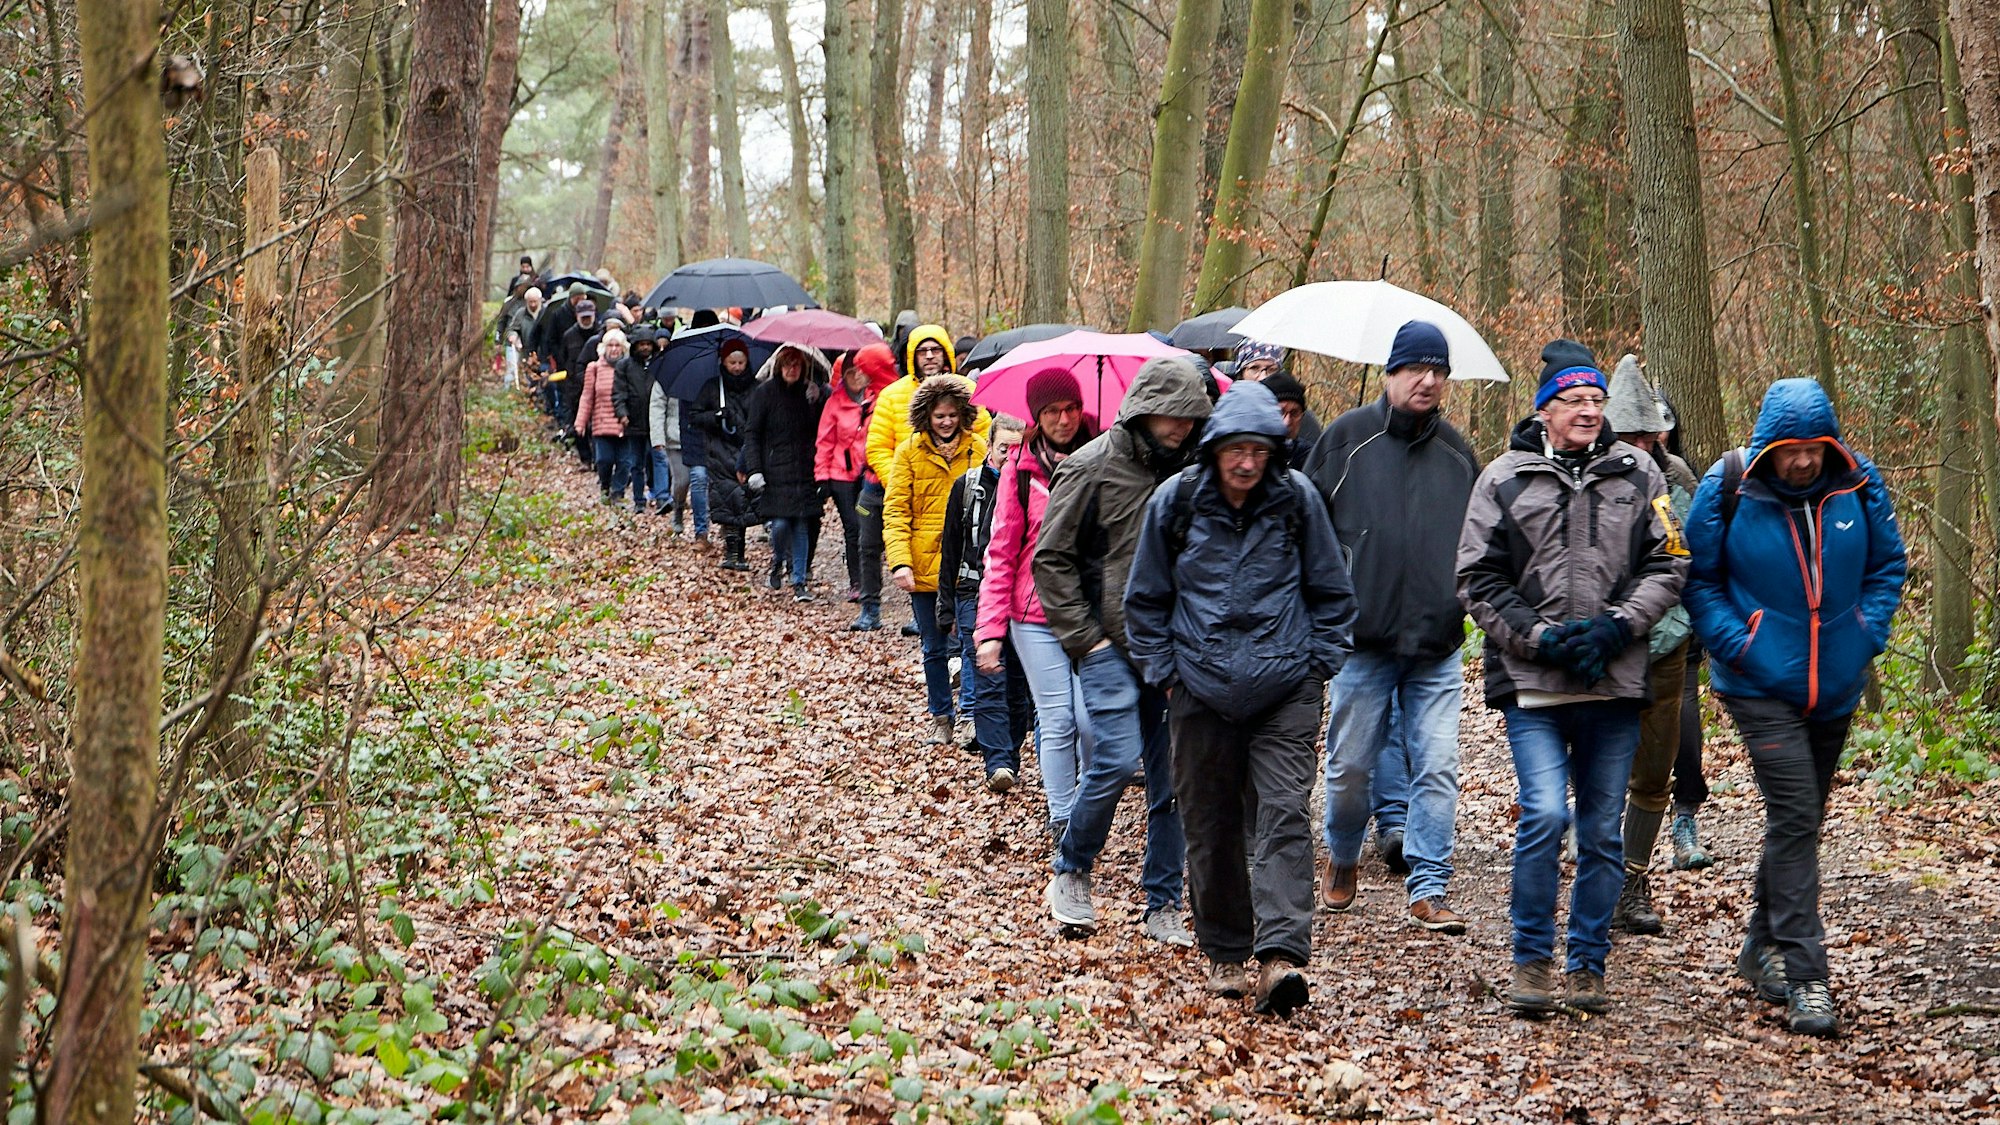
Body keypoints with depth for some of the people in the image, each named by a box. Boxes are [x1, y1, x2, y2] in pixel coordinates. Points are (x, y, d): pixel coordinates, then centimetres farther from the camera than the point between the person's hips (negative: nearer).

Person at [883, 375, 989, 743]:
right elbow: (895, 511, -3)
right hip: (924, 568, 0)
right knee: (934, 649, 10)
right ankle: (941, 717, 24)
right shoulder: (909, 452, 1)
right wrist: (900, 561, -15)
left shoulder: (978, 449, 4)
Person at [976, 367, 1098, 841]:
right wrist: (991, 629, -4)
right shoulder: (1021, 470, 2)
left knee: (1092, 718, -5)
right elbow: (1001, 554, 2)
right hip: (1035, 617, 0)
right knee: (1056, 721, -1)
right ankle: (1061, 819, 11)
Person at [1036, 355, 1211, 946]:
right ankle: (1070, 873, 8)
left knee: (1176, 775, 2)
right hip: (1111, 643, -4)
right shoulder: (1092, 468, -5)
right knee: (1118, 759, -15)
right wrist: (1085, 637, -7)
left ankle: (1164, 905, 11)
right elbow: (1051, 560, -3)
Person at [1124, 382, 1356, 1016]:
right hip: (1201, 690, 1)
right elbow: (1145, 598, 11)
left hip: (1285, 690, -1)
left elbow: (1331, 592, 11)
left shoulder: (1297, 499, -1)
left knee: (1283, 814, -12)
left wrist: (1317, 664, 5)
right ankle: (1223, 953, 20)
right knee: (1210, 825, 7)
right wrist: (1163, 670, 6)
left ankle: (1282, 953, -20)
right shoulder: (1176, 501, 0)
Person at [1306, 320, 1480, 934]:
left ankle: (1429, 888, 3)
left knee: (1437, 768, -3)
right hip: (1362, 638, -2)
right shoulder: (1346, 437, 1)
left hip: (1438, 644, 2)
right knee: (1351, 764, 5)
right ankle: (1342, 855, 31)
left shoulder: (1457, 451, 12)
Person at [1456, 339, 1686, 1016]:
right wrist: (1541, 638, -9)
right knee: (1544, 815, -14)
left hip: (1615, 683, 2)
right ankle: (1531, 958, 1)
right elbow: (1478, 581, 2)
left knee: (1602, 831, 7)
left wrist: (1615, 629, -9)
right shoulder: (1505, 479, 3)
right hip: (1531, 682, -2)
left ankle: (1587, 965, 18)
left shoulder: (1637, 474, 8)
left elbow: (1667, 566, 6)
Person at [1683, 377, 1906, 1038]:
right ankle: (1805, 979, -14)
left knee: (1802, 821, 15)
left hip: (1836, 686, 4)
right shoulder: (1728, 489, -10)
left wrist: (1869, 635, -1)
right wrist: (1735, 644, -12)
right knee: (1794, 817, -15)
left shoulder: (1857, 484, -2)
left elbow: (1887, 564, 11)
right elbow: (1697, 579, 0)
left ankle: (1763, 948, 33)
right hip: (1761, 687, -4)